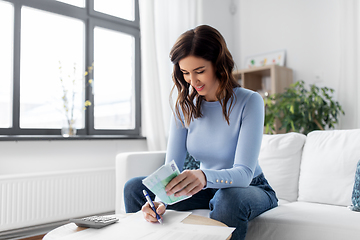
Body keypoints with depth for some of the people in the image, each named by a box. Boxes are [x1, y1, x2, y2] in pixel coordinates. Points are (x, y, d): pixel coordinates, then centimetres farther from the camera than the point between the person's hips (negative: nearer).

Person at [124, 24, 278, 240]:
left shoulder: (249, 102, -20)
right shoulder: (185, 105, -6)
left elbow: (244, 173, -27)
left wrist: (204, 177, -48)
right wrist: (160, 200, -31)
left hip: (251, 188, -3)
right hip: (208, 189, 4)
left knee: (230, 198, -39)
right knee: (134, 188, -8)